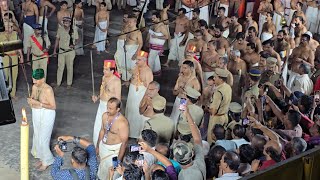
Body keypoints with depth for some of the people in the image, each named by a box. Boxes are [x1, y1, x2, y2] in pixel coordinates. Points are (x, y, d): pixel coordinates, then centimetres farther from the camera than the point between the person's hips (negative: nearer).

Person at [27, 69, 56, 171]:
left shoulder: (48, 90, -24)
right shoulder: (34, 87, -3)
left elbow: (53, 106, -22)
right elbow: (32, 97, 14)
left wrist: (38, 103, -28)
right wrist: (30, 101, -11)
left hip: (46, 115, -7)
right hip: (36, 114, 7)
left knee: (43, 138, -1)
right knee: (37, 136, 18)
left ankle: (46, 161, 18)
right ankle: (41, 158, 36)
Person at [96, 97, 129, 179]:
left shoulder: (122, 122, -29)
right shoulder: (105, 115, -9)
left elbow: (124, 142, -22)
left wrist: (119, 160, -18)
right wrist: (98, 146, 15)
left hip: (114, 149, -6)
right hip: (103, 146, 6)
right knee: (102, 166, 23)